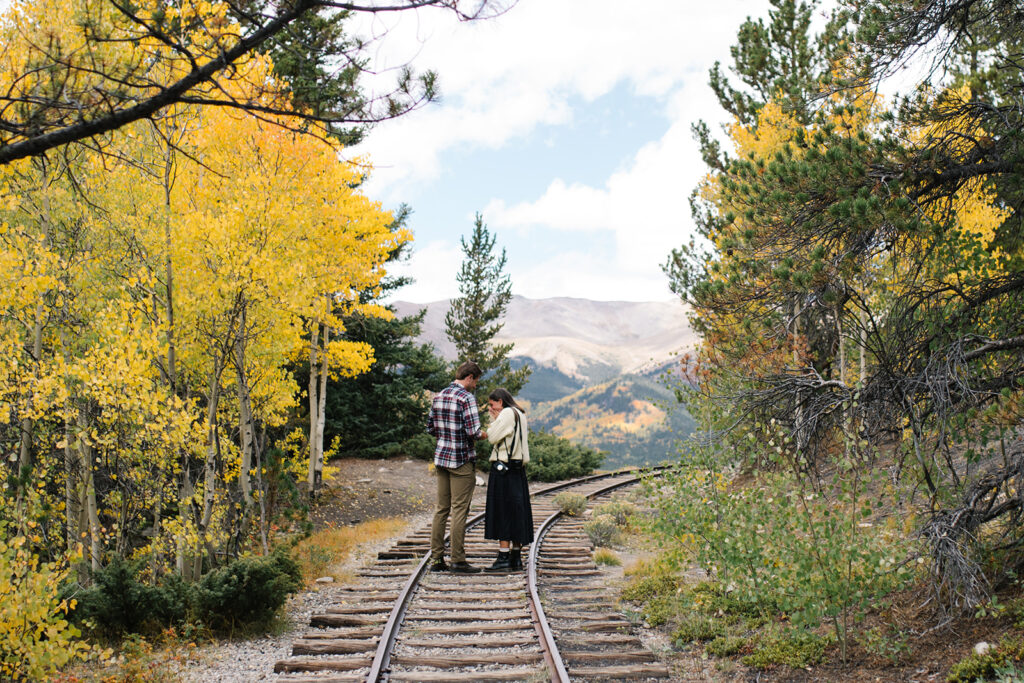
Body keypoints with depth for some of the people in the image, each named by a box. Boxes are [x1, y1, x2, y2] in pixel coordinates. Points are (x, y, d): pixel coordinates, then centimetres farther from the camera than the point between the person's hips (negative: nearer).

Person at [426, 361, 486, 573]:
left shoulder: (439, 396, 9)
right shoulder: (466, 397, -14)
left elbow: (430, 427, 15)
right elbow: (473, 432, -20)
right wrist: (485, 435, 0)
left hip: (441, 457, 7)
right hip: (461, 460, -7)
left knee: (441, 508, 11)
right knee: (459, 510, -2)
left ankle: (436, 558, 13)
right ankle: (458, 560, 1)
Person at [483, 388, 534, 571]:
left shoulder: (507, 413, -10)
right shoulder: (520, 414, 17)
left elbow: (493, 437, -12)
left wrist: (494, 418, -1)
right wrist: (494, 417, 15)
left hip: (503, 467, -9)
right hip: (518, 469, 9)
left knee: (503, 512, -7)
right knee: (516, 513, 10)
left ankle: (503, 557, -7)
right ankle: (516, 557, 13)